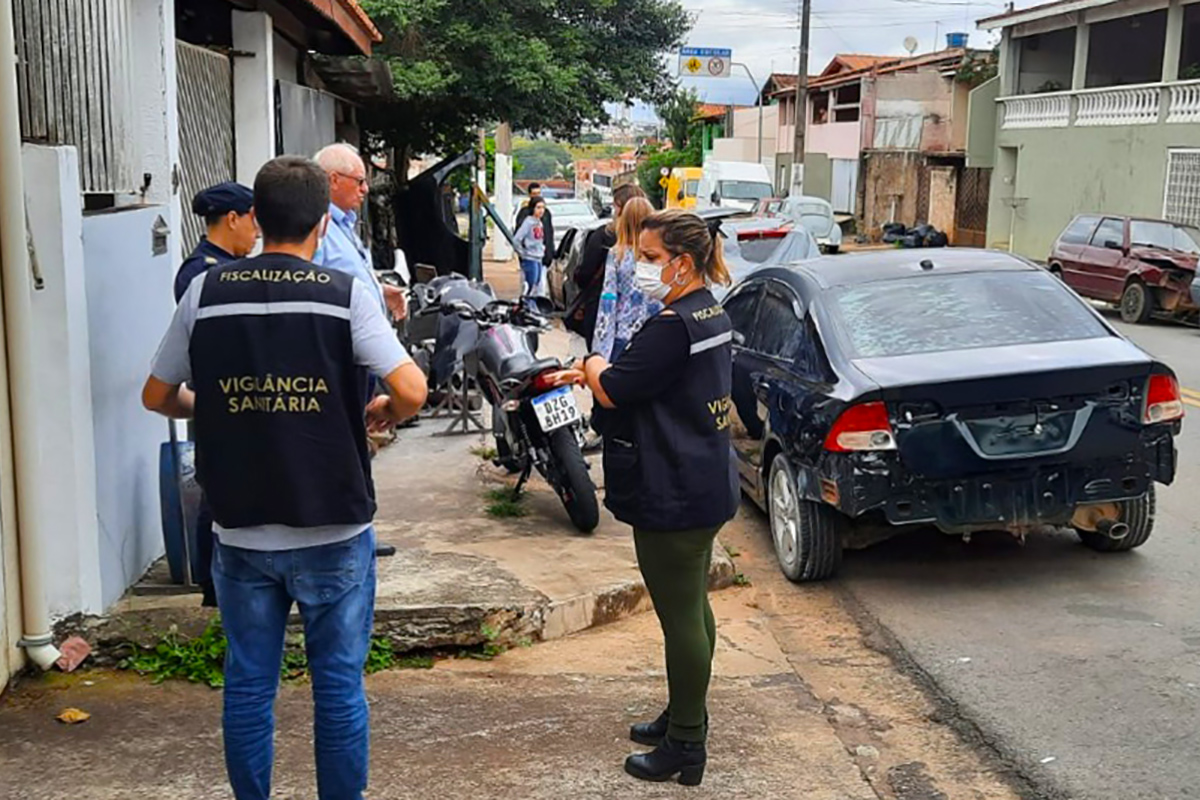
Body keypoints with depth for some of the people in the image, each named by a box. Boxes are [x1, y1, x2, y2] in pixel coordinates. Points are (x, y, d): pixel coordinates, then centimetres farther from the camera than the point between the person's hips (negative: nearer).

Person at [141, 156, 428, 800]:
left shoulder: (205, 293, -1)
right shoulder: (345, 294, -8)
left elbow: (156, 396, 7)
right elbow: (411, 391, -16)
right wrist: (381, 415, 5)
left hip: (241, 533, 2)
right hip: (332, 532, -2)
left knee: (248, 685, 14)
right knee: (338, 684, 10)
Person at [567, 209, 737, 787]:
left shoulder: (672, 326, -22)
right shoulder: (711, 314, 9)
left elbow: (612, 392, -17)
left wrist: (594, 367, 3)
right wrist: (599, 374, 10)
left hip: (673, 497, -11)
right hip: (706, 486, 11)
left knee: (681, 617, -1)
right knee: (692, 608, 20)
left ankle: (685, 747, 11)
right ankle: (684, 717, 35)